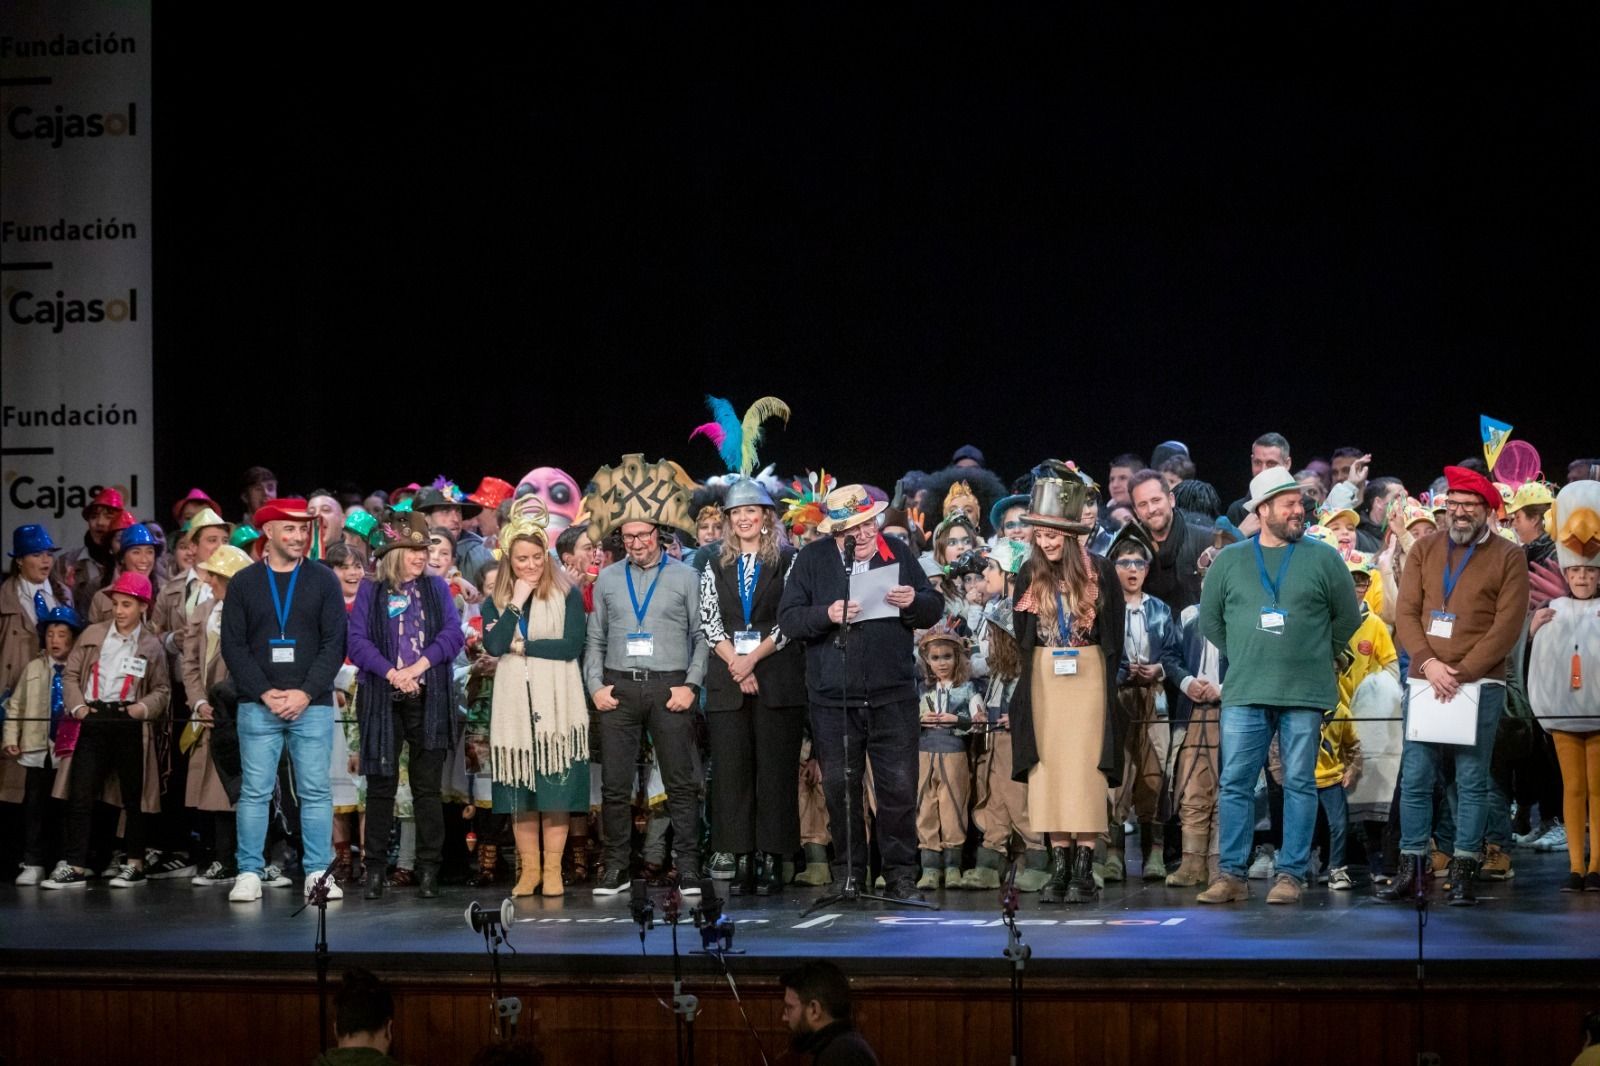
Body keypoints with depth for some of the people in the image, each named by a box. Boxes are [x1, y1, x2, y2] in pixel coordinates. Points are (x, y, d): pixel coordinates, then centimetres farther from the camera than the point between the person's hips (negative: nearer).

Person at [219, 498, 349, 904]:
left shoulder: (323, 581, 7)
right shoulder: (244, 583, 7)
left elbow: (335, 643, 1)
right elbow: (233, 645, 2)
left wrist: (305, 693, -9)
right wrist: (265, 693, -9)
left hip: (312, 704, 0)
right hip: (258, 705, 0)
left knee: (316, 792, 0)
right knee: (255, 791, -2)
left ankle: (318, 874, 4)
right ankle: (249, 874, 1)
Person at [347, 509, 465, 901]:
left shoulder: (436, 588, 9)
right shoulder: (371, 590, 5)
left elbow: (454, 634, -1)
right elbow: (356, 640, -5)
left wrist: (419, 666, -14)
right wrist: (391, 673, -16)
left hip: (429, 700, 1)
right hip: (382, 701, -1)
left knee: (427, 787, 2)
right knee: (381, 784, 2)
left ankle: (428, 870, 6)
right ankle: (375, 869, 7)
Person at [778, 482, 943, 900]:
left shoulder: (899, 553, 7)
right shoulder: (813, 559, 3)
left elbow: (935, 609, 9)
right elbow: (788, 618, -2)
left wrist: (914, 602, -12)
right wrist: (827, 615, -19)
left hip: (893, 695, 0)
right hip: (832, 698, 0)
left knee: (899, 787, -1)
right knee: (840, 788, 6)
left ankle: (901, 874, 8)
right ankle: (849, 874, 16)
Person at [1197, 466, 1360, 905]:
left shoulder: (1323, 558, 3)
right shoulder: (1229, 560, 7)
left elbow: (1347, 618, 11)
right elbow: (1210, 619, 16)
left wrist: (1317, 655, 12)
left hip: (1305, 694, -1)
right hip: (1245, 694, 1)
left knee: (1299, 784, 1)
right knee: (1234, 784, -1)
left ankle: (1291, 874, 6)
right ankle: (1231, 874, 3)